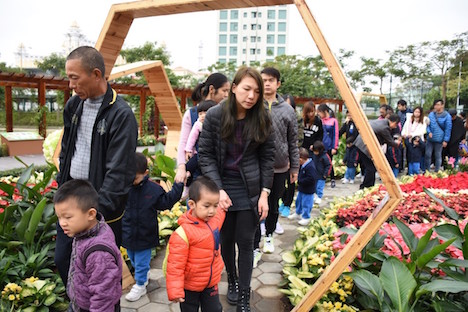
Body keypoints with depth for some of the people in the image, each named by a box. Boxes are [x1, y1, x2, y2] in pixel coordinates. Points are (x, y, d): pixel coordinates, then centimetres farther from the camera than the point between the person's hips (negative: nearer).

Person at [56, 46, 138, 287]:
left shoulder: (121, 115, -18)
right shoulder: (74, 105, 5)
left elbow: (119, 172, -20)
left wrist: (99, 211, -22)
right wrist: (62, 186, 13)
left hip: (102, 206, -7)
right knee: (62, 260, 19)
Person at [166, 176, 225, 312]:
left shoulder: (215, 219, -8)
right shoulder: (183, 233, -28)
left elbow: (221, 210, 20)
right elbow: (175, 265, -24)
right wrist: (175, 291, -23)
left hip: (211, 283, 5)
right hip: (189, 286, -5)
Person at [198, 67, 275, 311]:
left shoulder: (262, 119, -5)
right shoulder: (215, 115, -9)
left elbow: (267, 157, 0)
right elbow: (205, 155, -6)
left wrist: (264, 193, -5)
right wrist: (218, 189, -14)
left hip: (250, 191, 0)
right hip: (222, 189, 0)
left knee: (245, 243, 5)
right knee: (226, 239, 14)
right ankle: (231, 280, 41)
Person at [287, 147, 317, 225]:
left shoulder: (310, 167, -28)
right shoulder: (303, 165, 3)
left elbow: (311, 179, -32)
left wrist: (300, 181, -24)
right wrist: (299, 179, 1)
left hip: (307, 191, -10)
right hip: (302, 189, 10)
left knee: (306, 204, 2)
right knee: (299, 201, 24)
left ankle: (306, 218, 18)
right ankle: (298, 213, 43)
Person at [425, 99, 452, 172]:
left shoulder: (447, 116, -6)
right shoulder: (431, 114, 4)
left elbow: (448, 129, -6)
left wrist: (446, 140, -9)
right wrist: (429, 132, -9)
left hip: (439, 139, -3)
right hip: (430, 139, 3)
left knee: (438, 156, 7)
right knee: (428, 154, 6)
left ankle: (436, 171, 18)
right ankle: (427, 170, 18)